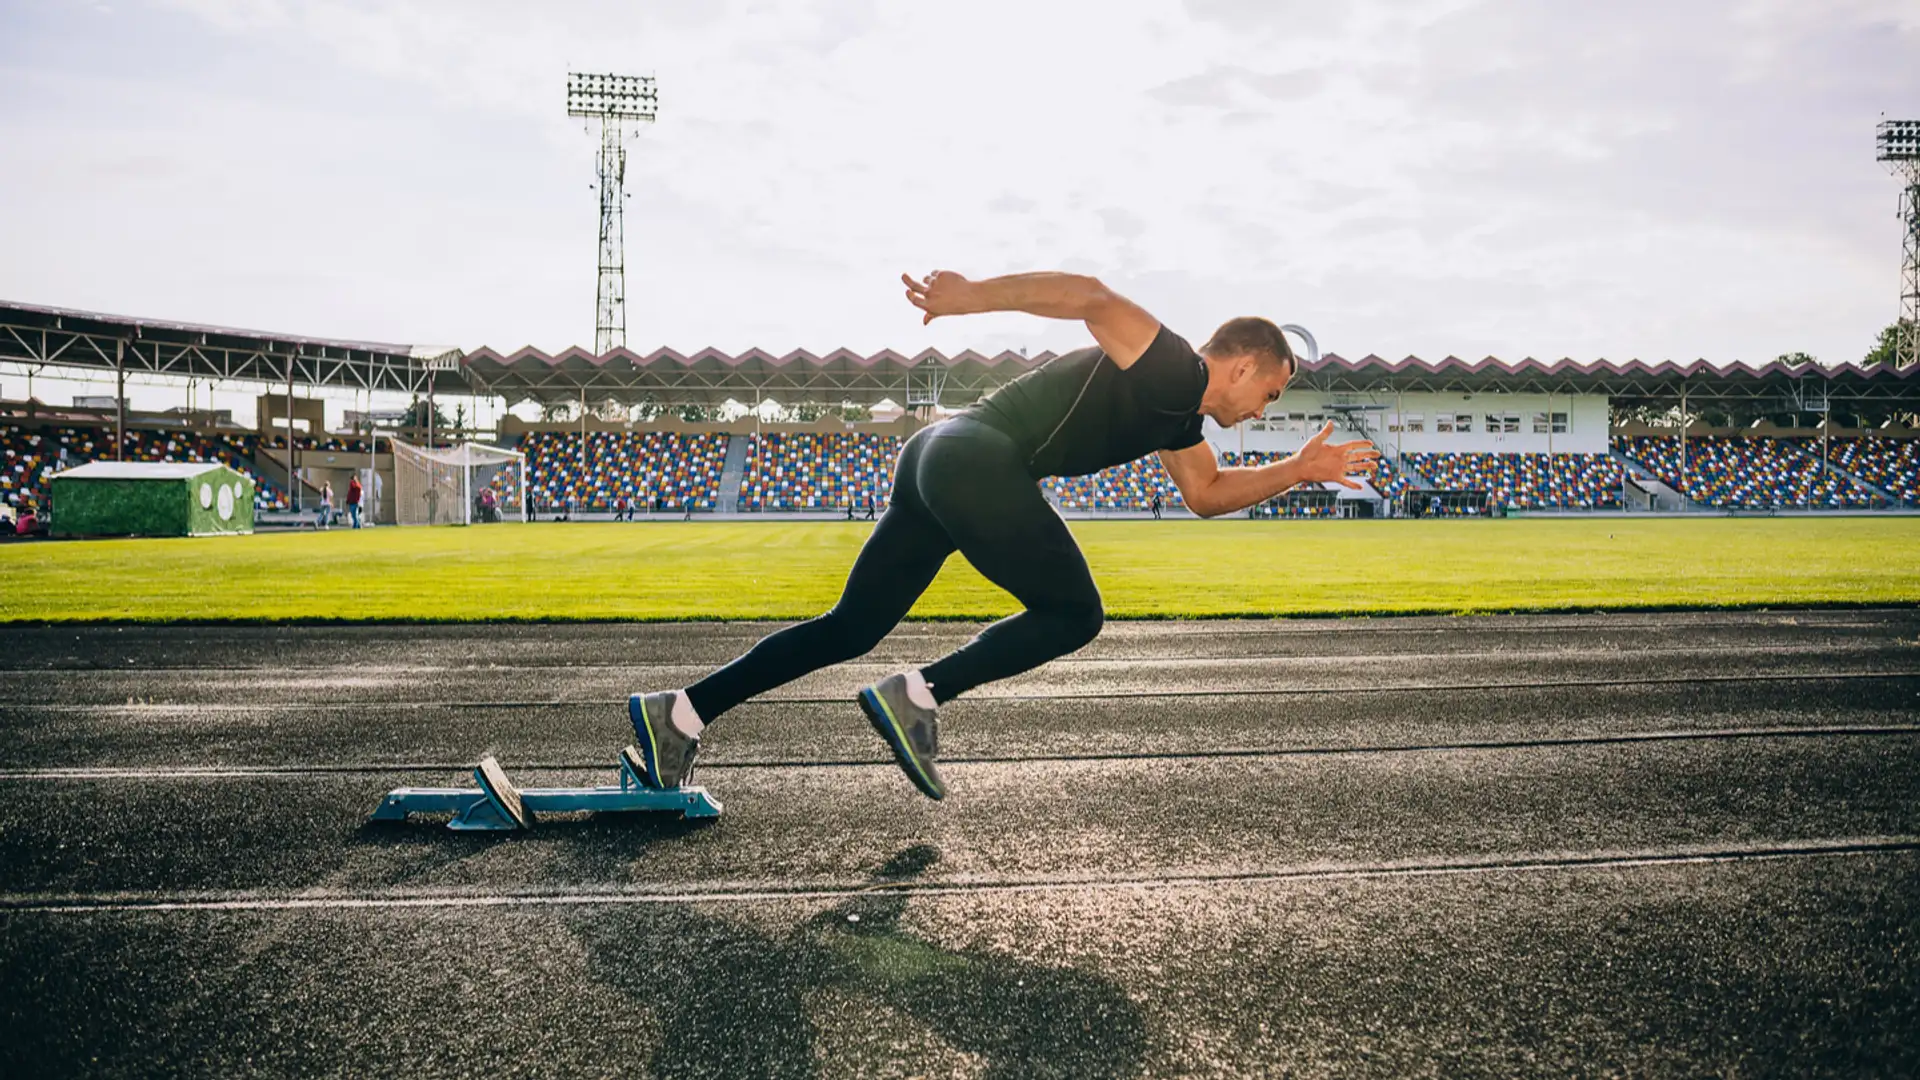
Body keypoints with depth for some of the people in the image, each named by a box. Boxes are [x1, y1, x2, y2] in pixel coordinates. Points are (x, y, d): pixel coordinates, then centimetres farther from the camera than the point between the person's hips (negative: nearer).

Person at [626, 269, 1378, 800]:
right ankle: (916, 697, -4)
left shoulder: (1178, 414, 25)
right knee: (1073, 614, 2)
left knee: (849, 631, 9)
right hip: (977, 459, -10)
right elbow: (1093, 297, -18)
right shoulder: (1174, 371, -4)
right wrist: (974, 296, -26)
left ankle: (677, 714, 8)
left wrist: (1299, 470, 33)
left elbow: (1206, 494, 38)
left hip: (938, 462, 10)